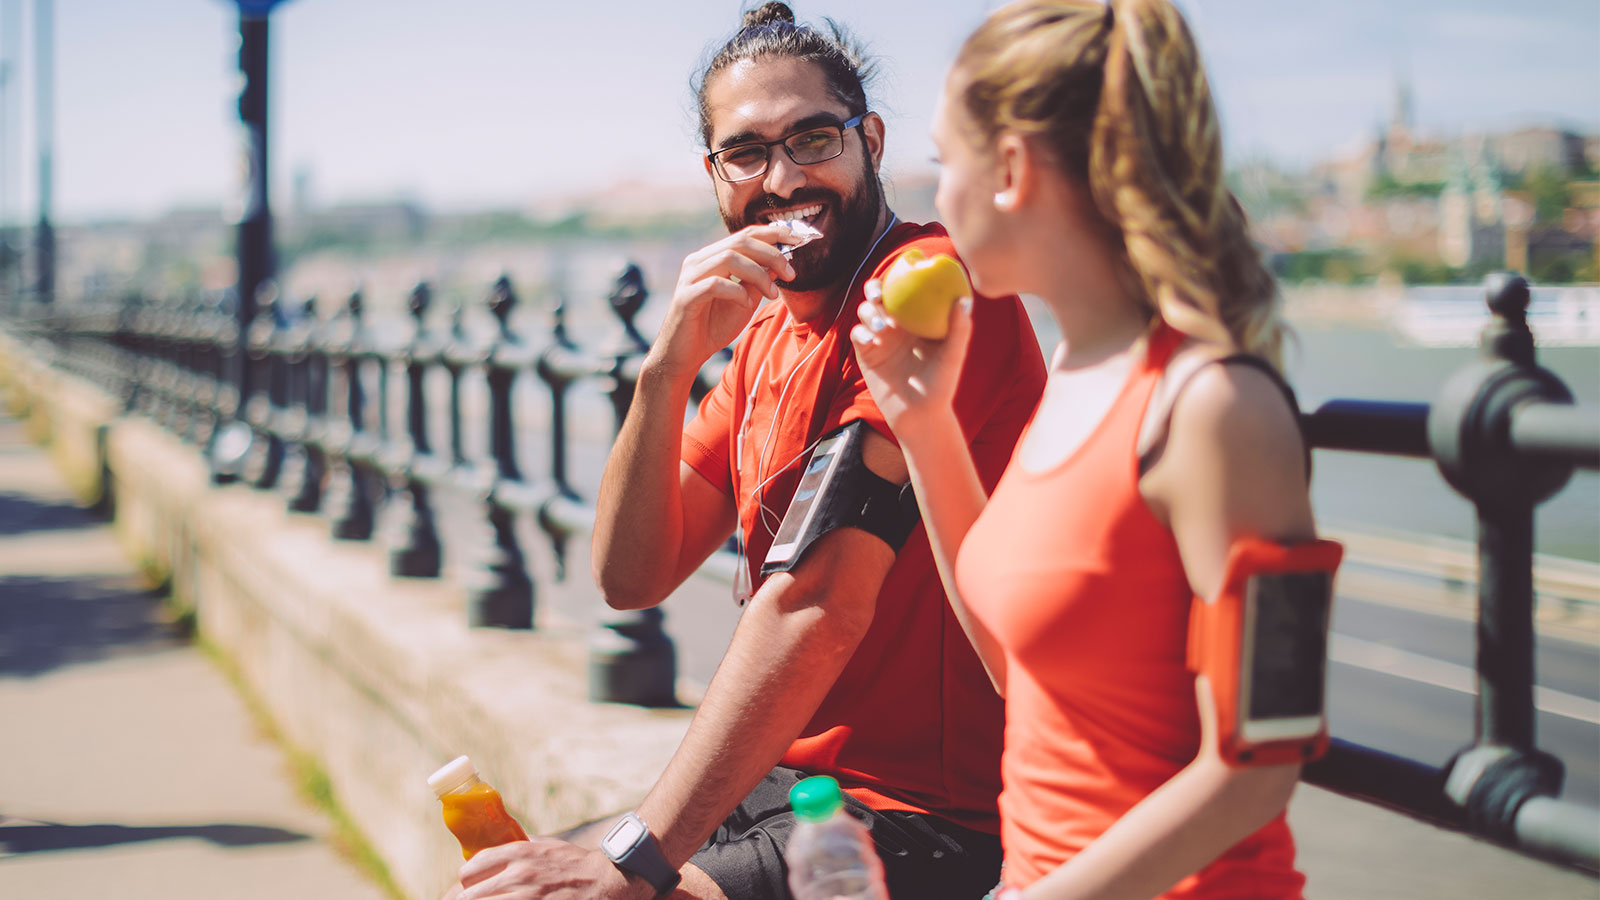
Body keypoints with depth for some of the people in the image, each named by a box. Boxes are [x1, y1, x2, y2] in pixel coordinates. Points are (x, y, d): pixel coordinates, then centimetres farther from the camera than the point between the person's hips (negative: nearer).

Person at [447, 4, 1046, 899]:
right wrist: (671, 364, -11)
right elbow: (632, 577, 5)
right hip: (783, 781, 8)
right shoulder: (766, 328, 11)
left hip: (921, 826, -8)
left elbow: (820, 605, -24)